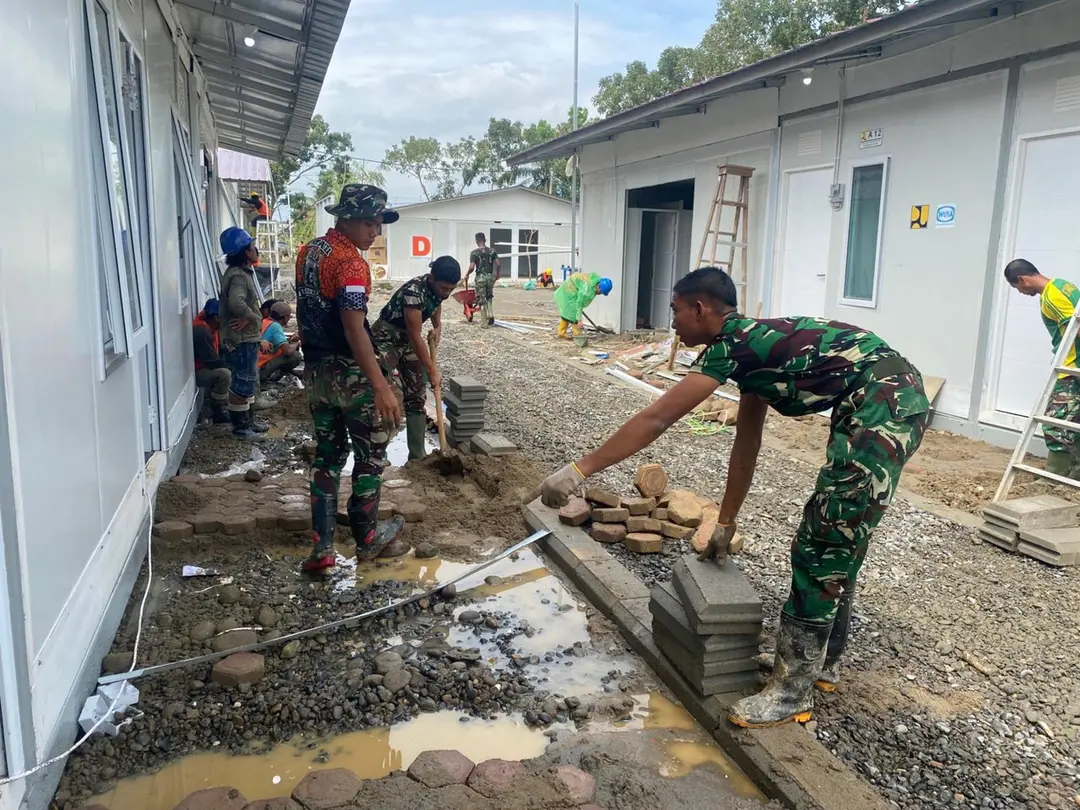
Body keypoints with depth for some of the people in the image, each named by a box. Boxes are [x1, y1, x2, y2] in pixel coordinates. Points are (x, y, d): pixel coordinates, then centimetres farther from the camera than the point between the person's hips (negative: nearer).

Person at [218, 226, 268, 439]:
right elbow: (236, 302, -38)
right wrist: (252, 318, -22)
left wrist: (249, 318, 6)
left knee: (249, 381, 18)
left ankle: (247, 421, 29)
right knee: (242, 384, -1)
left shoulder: (242, 272, 13)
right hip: (241, 340, -10)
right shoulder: (238, 276, -20)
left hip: (247, 338, 10)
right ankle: (239, 427, 8)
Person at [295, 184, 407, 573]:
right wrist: (381, 386, -30)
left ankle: (322, 546, 12)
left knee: (327, 454, 13)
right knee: (371, 454, 8)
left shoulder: (307, 252, 9)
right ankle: (367, 538, 20)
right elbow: (353, 328, -27)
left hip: (315, 370, 8)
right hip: (350, 373, -8)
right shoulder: (350, 262, -19)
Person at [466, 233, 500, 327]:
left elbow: (472, 267, -13)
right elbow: (498, 264, 0)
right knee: (489, 298, 20)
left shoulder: (474, 253, -6)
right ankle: (491, 315, -1)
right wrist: (497, 273, 17)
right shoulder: (492, 251, 4)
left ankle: (484, 322, 7)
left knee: (482, 300, 4)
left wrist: (467, 275, 6)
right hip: (490, 276, 3)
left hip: (480, 277, -3)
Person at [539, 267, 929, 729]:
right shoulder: (749, 345, 19)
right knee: (836, 540, 18)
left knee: (822, 547, -5)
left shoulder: (731, 342, -8)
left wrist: (579, 471, -12)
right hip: (895, 399, 10)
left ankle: (793, 689, 7)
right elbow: (747, 441, 23)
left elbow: (655, 420, -14)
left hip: (881, 405, -10)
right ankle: (822, 661, 33)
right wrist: (725, 524, 28)